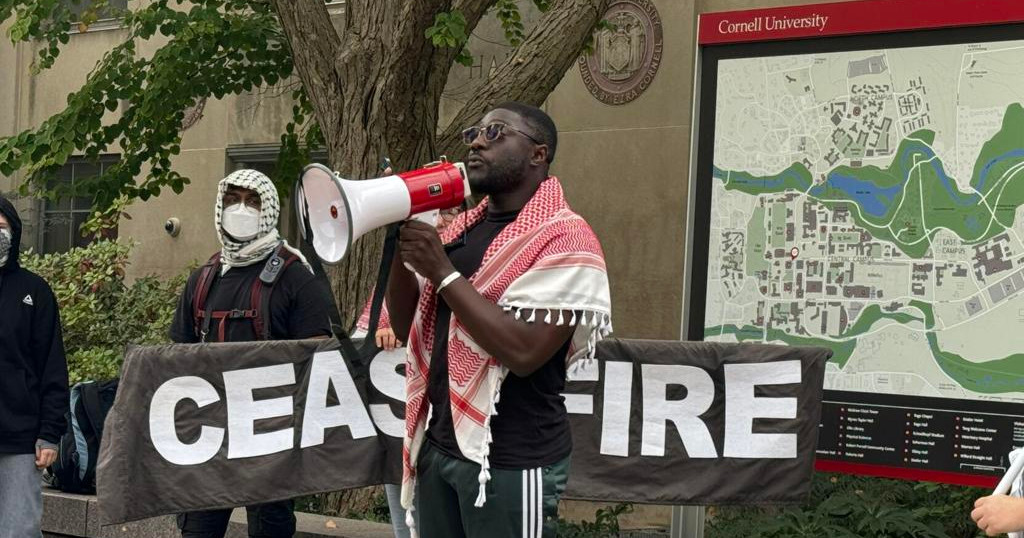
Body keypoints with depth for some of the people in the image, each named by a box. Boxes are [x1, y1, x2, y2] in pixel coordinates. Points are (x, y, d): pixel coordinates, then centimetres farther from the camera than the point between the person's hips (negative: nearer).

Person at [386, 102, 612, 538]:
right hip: (438, 446, 7)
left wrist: (442, 271, -19)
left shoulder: (564, 240, -13)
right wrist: (400, 243, -2)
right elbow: (407, 328, 13)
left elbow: (522, 351, -23)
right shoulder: (463, 228, 12)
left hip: (512, 462, -7)